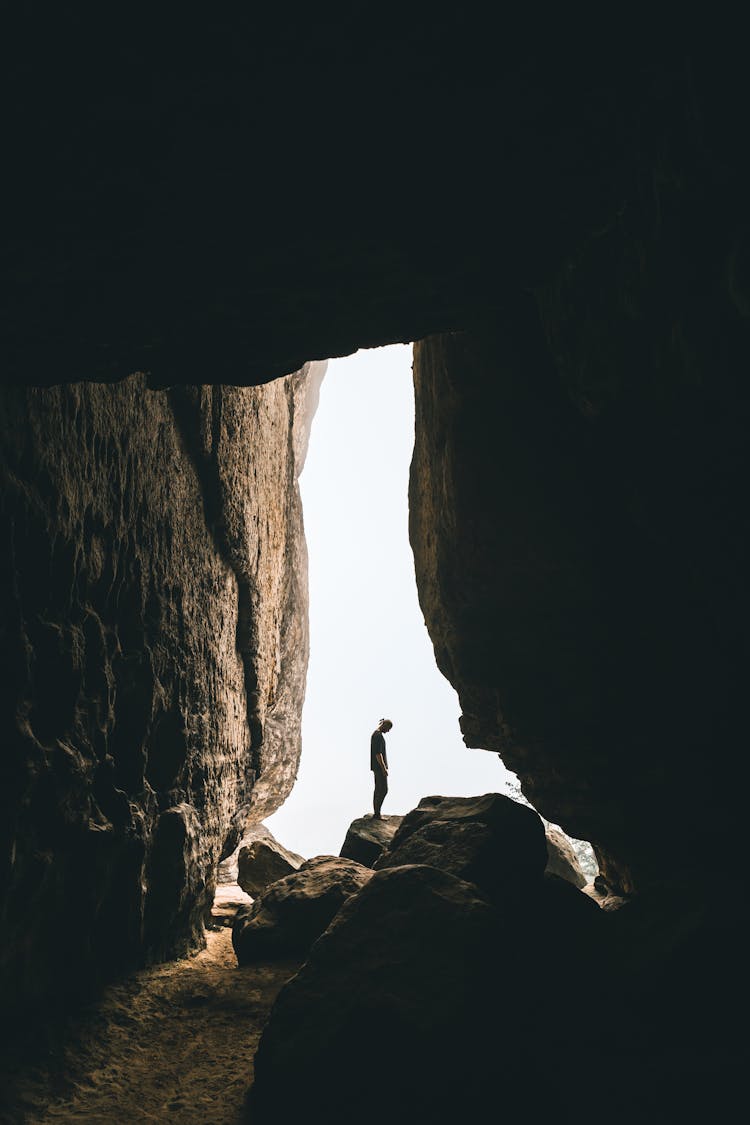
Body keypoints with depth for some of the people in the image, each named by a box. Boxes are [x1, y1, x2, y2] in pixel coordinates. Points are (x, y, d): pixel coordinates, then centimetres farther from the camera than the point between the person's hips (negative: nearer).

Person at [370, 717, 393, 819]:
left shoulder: (375, 734, 17)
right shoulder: (378, 735, -16)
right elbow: (378, 753, -21)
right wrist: (384, 768, -22)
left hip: (376, 767, 10)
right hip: (379, 766, -10)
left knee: (378, 790, 10)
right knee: (383, 790, -10)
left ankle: (376, 813, 11)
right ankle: (377, 813, -11)